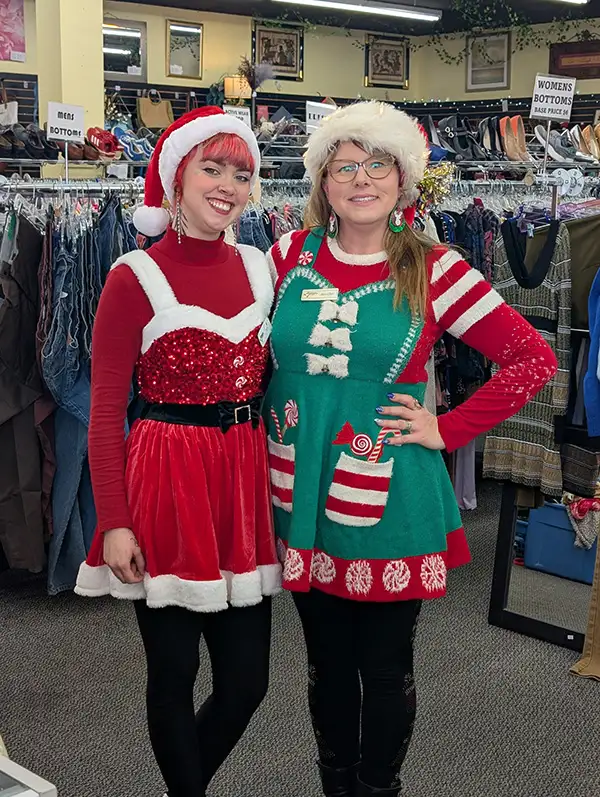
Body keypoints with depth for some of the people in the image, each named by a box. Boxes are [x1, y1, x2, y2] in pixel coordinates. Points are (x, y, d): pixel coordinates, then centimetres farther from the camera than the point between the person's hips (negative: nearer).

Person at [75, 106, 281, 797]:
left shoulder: (260, 267, 8)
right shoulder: (135, 278, -7)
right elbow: (105, 413, -7)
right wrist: (114, 522, -11)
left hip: (244, 480, 5)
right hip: (166, 482, -5)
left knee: (247, 679, 10)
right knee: (174, 673, 7)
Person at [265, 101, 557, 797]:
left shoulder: (432, 269, -7)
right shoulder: (291, 255, 2)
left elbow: (533, 357, -5)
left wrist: (448, 430, -8)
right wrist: (270, 429, 5)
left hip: (389, 499, -2)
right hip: (301, 490, 3)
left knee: (385, 668, 11)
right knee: (327, 663, 17)